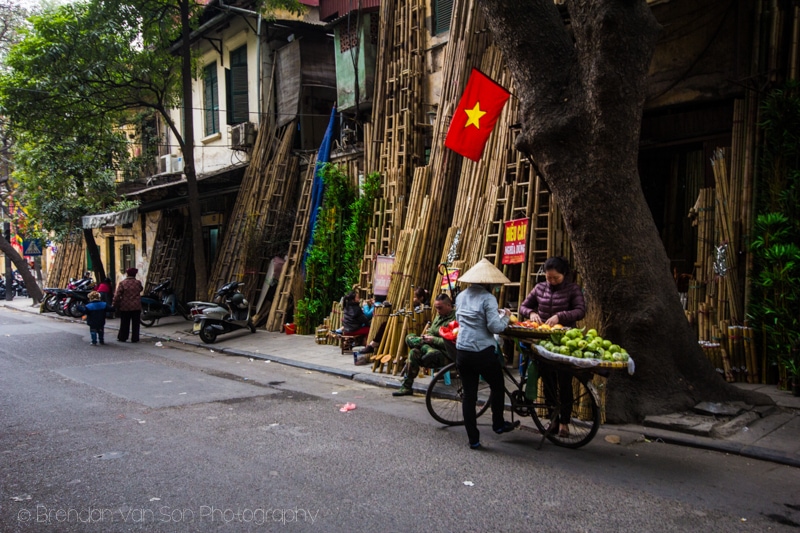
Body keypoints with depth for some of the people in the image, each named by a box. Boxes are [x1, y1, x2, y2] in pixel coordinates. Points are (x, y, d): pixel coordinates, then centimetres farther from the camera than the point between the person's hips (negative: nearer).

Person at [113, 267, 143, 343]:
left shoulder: (122, 283, -8)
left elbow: (117, 295, -8)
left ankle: (122, 337, 15)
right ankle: (135, 338, 8)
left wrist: (114, 304, -1)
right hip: (136, 307, 1)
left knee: (124, 323, 9)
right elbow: (141, 289, 15)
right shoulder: (138, 283, -3)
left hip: (125, 306, -1)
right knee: (135, 323, 7)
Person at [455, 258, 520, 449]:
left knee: (469, 395, 8)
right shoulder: (488, 298, -13)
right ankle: (498, 424, 35)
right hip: (483, 353, -5)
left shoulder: (461, 296, 8)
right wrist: (505, 316, 2)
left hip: (462, 352, 6)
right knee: (497, 387, 20)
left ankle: (473, 440, 12)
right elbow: (495, 327, -18)